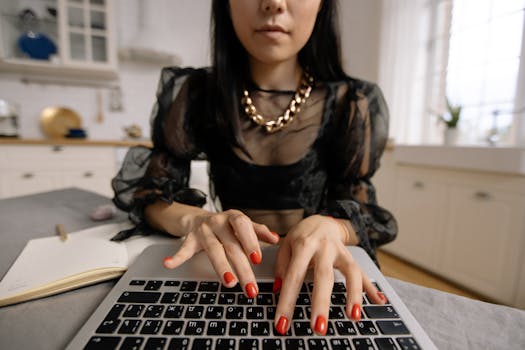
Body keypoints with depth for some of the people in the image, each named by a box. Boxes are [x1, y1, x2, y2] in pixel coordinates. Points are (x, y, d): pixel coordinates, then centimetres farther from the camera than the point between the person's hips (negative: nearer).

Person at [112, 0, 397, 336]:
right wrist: (195, 219, -23)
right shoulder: (194, 95, -5)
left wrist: (328, 227, -25)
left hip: (315, 276, 2)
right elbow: (148, 192, 0)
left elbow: (361, 209, -1)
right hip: (228, 275, -1)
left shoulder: (352, 104, -6)